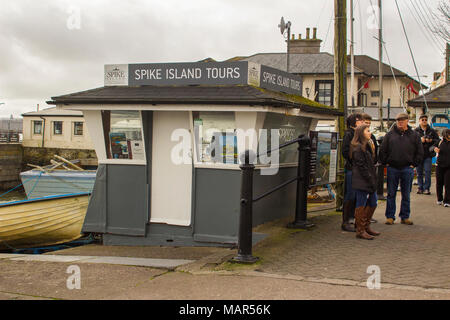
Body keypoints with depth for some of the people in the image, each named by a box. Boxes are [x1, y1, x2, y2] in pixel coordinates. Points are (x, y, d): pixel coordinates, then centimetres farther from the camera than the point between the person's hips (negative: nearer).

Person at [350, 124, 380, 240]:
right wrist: (370, 179, -17)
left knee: (373, 203, 14)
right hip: (361, 181, -10)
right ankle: (360, 231, 3)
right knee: (361, 205, -3)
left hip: (370, 181, 10)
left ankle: (366, 226, 25)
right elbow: (361, 166, -18)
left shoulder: (368, 146, 18)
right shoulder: (357, 148, -14)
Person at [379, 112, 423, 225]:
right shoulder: (390, 135, 5)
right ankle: (390, 216, 12)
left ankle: (405, 217, 16)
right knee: (391, 194, 4)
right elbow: (382, 150, 8)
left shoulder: (414, 135, 6)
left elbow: (420, 152, 8)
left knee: (406, 195, 7)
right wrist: (386, 163, 1)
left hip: (407, 169, 0)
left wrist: (413, 164, 1)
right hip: (392, 168, 0)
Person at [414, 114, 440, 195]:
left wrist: (431, 140, -9)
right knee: (419, 172, 6)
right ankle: (420, 188, 16)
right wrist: (420, 140, -21)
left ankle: (426, 188, 2)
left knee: (427, 172, -6)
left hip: (428, 155, 0)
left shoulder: (432, 131, 8)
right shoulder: (416, 131, 2)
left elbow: (438, 140, 8)